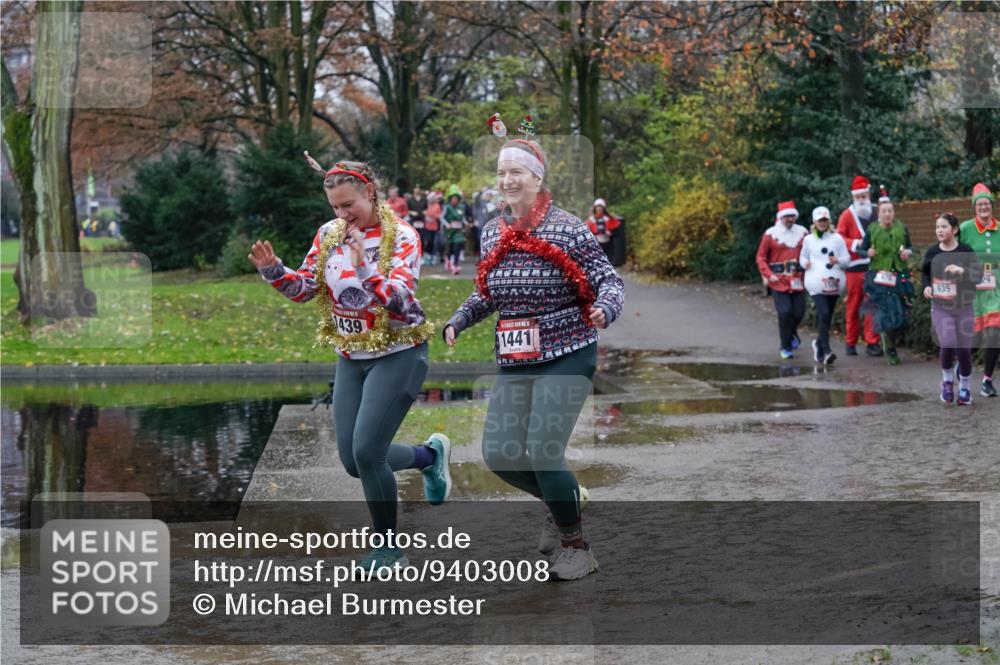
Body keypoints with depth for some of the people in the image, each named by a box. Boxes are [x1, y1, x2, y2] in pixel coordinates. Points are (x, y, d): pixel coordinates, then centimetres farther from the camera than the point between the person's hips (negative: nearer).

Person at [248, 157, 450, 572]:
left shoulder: (400, 236, -15)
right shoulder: (329, 234, 2)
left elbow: (399, 298, -26)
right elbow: (304, 288, 5)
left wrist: (365, 268, -41)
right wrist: (273, 270, -14)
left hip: (397, 355, -6)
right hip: (350, 359, 6)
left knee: (366, 452, -14)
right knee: (353, 460, 7)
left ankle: (388, 547, 5)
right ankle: (431, 454, 35)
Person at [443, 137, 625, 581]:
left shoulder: (566, 228, -9)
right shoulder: (492, 233, 9)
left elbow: (609, 281, -9)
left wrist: (604, 309, -30)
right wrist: (458, 322, 6)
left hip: (566, 358, -6)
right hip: (513, 362, 6)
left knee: (543, 453, -14)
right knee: (498, 455, -2)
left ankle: (576, 547, 6)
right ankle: (564, 500, 28)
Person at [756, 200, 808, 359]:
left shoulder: (802, 232, 7)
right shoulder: (770, 234, -1)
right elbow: (761, 257, 2)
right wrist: (768, 275, -10)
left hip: (798, 281, 3)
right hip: (779, 281, -3)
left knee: (799, 313, 3)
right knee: (785, 312, -13)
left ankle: (792, 333, 38)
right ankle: (785, 347, 1)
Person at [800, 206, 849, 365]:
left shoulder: (837, 238, 6)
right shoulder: (809, 239, 9)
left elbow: (847, 260, 6)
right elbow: (803, 257, 21)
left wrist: (838, 260, -15)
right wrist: (805, 264, -1)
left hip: (833, 282, 2)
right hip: (816, 282, -2)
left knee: (826, 316, 9)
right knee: (824, 313, -19)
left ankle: (819, 343, 34)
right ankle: (826, 351, -25)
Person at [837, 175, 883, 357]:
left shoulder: (876, 214, 7)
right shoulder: (847, 215, 1)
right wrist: (855, 243, -19)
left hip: (873, 266, 2)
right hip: (854, 267, -2)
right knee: (853, 305, 4)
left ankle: (872, 342, 0)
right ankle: (850, 342, 13)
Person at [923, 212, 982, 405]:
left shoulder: (966, 251, -7)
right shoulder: (931, 252, -1)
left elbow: (979, 275, -13)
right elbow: (925, 272, 15)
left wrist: (962, 270, -30)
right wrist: (927, 286, -4)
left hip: (964, 307, 0)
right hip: (940, 307, 0)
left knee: (964, 349, 2)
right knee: (947, 344, -18)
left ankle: (965, 387, 26)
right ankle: (947, 380, 9)